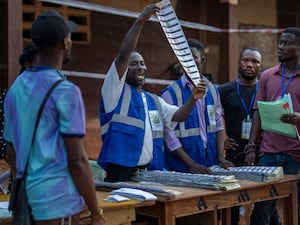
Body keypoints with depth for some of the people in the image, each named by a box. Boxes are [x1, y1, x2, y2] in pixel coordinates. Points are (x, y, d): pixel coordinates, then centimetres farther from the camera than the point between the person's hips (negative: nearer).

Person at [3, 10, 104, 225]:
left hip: (26, 197, 7)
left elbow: (11, 152, 13)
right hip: (59, 200, -7)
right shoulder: (66, 91, -14)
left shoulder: (15, 88, 8)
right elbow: (77, 160, -17)